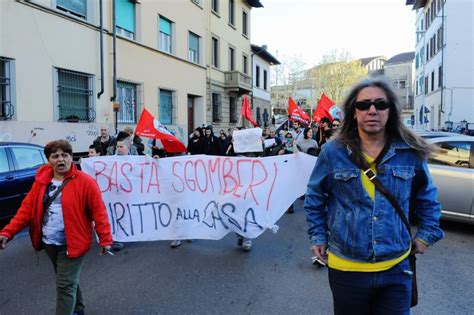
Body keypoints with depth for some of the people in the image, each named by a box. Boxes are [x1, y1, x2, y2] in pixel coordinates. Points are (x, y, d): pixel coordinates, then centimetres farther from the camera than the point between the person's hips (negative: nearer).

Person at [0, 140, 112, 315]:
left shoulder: (85, 182, -14)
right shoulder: (41, 182, 3)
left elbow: (98, 212, -13)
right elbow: (27, 209, 4)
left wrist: (105, 239, -15)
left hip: (72, 243, -6)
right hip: (49, 243, 6)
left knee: (65, 286, -1)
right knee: (68, 281, 24)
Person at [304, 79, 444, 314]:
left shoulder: (410, 153, -3)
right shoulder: (333, 152, -8)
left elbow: (427, 197, 14)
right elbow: (314, 198, 4)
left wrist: (426, 234, 11)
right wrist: (318, 237, 4)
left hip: (396, 268, 1)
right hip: (346, 268, 0)